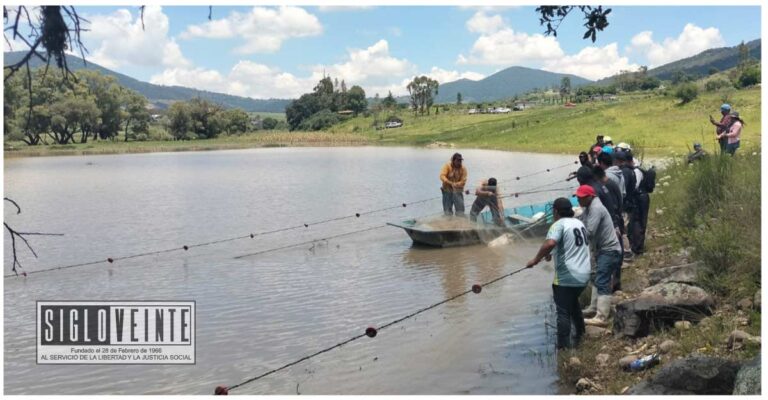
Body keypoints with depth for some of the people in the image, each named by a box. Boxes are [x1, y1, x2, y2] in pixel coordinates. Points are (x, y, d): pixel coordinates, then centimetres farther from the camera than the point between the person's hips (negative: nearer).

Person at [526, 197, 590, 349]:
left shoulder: (559, 224, -14)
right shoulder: (579, 223, 13)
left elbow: (549, 243, -33)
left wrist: (536, 259, -22)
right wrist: (554, 254, 30)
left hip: (566, 278, -8)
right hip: (583, 275, 8)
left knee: (563, 312, -2)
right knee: (573, 302, 29)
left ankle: (563, 346, -1)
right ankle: (580, 332, 40)